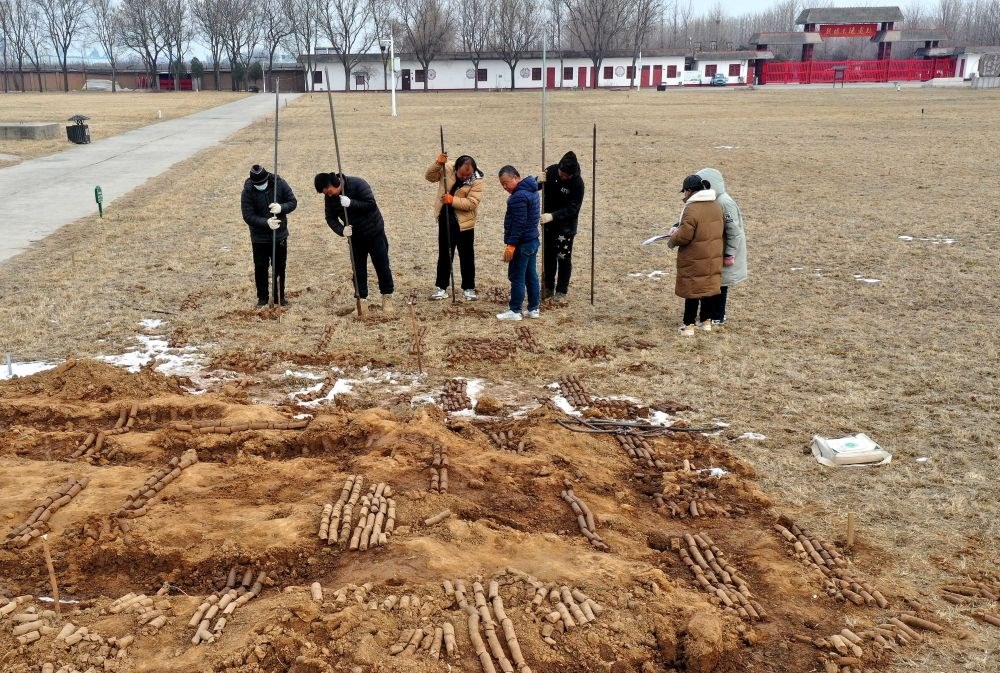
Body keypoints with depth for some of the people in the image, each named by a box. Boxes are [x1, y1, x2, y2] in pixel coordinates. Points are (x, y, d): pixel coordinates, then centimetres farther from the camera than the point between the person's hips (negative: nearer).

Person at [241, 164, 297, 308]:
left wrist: (281, 208, -29)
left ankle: (280, 296, 27)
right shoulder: (248, 191, -17)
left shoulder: (279, 183, -12)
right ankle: (262, 297, 24)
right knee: (260, 268, 8)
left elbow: (293, 202, -7)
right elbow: (248, 216, -19)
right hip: (259, 238, -1)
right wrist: (266, 223, -34)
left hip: (280, 235, 1)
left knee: (280, 267, 12)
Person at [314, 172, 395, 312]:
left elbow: (371, 204, -25)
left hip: (374, 233, -4)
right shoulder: (330, 198, -7)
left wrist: (351, 203, -35)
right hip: (355, 236, 4)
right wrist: (341, 230, -23)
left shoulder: (357, 184, -23)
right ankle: (362, 298, 14)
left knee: (382, 265, 2)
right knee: (358, 269, 5)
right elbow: (331, 218, -4)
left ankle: (387, 296, 16)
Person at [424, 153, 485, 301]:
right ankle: (441, 287, 19)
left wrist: (453, 200, -31)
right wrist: (438, 164, -22)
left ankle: (468, 288, 17)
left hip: (464, 223, -2)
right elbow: (429, 176, -5)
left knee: (467, 257, 5)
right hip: (445, 219, 3)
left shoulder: (477, 180, -16)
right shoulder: (447, 169, -8)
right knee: (444, 255, 11)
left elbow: (472, 203, -21)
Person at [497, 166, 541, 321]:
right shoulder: (531, 190, 13)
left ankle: (515, 311, 3)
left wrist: (511, 244, -22)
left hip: (522, 244, -10)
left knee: (516, 277, -3)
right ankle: (534, 309, 18)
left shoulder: (519, 196, -20)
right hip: (532, 240, 10)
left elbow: (519, 223, -24)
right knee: (531, 276, 13)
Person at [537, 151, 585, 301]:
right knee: (548, 256, 14)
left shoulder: (577, 183, -20)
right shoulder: (551, 171, -9)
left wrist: (553, 216, -33)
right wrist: (538, 182, -20)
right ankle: (548, 287, 26)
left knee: (564, 258, 1)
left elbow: (573, 209, -23)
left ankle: (562, 291, 13)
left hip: (566, 226, -4)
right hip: (548, 222, 4)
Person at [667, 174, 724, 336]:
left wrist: (672, 241, 0)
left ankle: (689, 325, 6)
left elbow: (684, 236, -23)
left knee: (692, 290, 1)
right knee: (709, 287, 15)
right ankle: (707, 321, 25)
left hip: (694, 259, -7)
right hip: (713, 256, 7)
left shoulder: (692, 209, -20)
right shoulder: (716, 206, 6)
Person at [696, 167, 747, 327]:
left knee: (719, 284, 3)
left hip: (723, 252, -8)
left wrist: (729, 255, -20)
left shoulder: (725, 203, -22)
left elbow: (734, 232, -21)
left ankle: (718, 318, 15)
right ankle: (715, 314, 28)